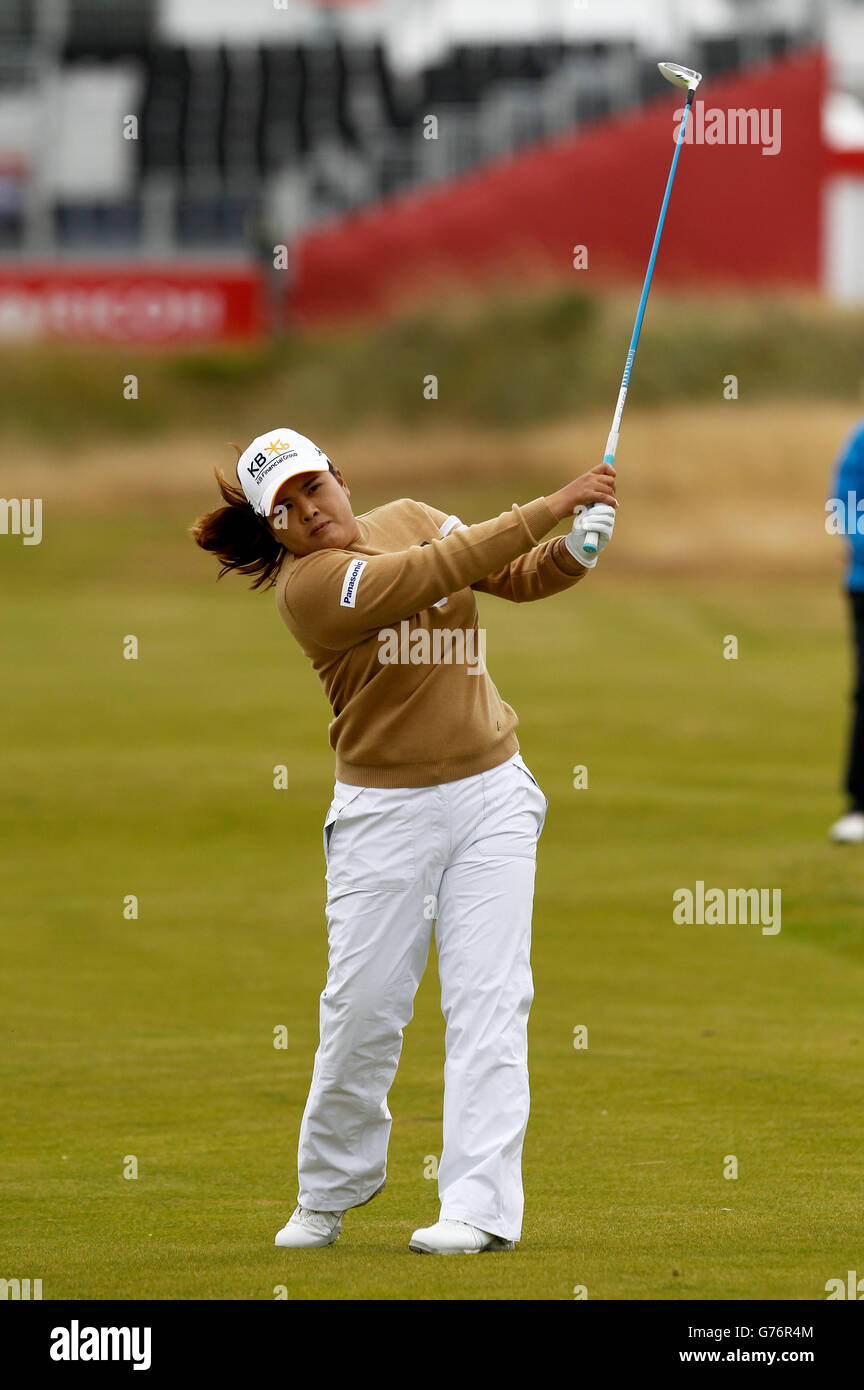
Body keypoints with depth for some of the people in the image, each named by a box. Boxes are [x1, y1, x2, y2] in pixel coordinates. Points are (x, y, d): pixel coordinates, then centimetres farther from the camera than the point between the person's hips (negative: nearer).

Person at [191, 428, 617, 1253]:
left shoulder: (408, 518, 6)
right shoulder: (306, 585, -15)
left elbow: (517, 576, 9)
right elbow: (441, 571, -23)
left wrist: (572, 552, -14)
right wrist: (554, 506, -24)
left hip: (492, 791, 4)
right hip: (385, 809, -4)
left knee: (488, 999, -7)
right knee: (362, 1008, -2)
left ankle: (480, 1206, -13)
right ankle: (329, 1193, 21)